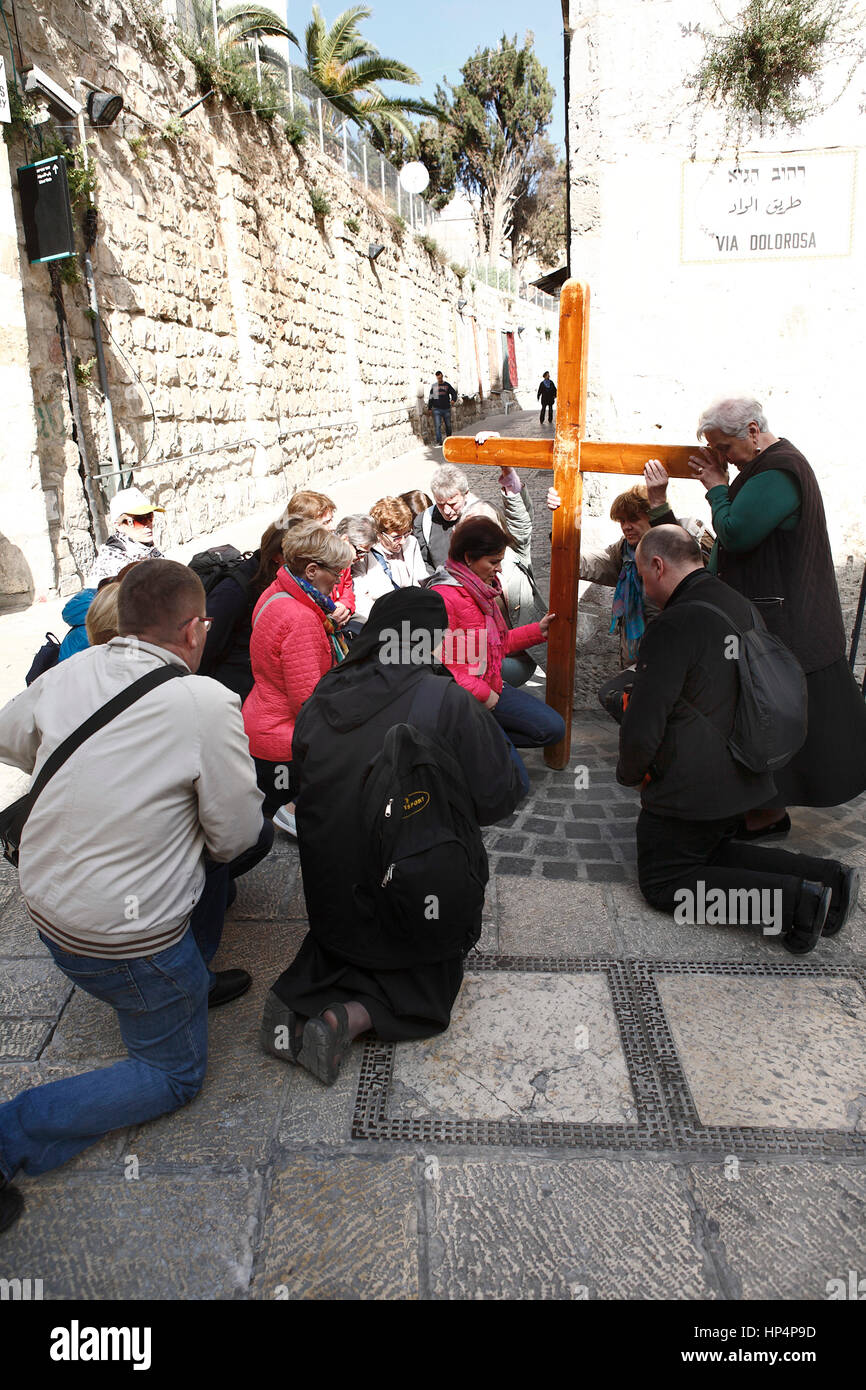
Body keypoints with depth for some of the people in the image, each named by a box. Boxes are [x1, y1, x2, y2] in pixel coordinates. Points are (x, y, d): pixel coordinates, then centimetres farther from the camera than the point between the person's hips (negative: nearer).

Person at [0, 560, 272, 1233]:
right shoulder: (208, 704, -23)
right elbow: (234, 836, -13)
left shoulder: (70, 673, -6)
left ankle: (192, 981, 31)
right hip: (125, 936, -7)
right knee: (176, 1075, 16)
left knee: (256, 836, 18)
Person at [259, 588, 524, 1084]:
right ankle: (350, 1018, -7)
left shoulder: (319, 702, -5)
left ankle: (300, 994, 4)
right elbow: (500, 797, -16)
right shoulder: (447, 701, -21)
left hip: (332, 900, 5)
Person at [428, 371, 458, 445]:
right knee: (437, 425, -13)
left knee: (448, 425, 8)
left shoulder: (447, 385, 7)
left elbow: (454, 393, 6)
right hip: (437, 409, -1)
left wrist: (453, 399, -15)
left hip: (446, 409, 1)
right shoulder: (434, 386, 8)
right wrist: (429, 408, 9)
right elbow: (431, 397, 12)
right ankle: (439, 441, -14)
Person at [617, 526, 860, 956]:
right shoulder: (740, 606, 3)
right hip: (744, 776, 9)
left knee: (661, 882, 7)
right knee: (710, 853, 28)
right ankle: (826, 879, 10)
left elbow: (643, 727, -26)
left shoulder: (673, 626, -25)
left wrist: (630, 772, -5)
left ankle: (797, 900, -9)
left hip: (691, 789, -9)